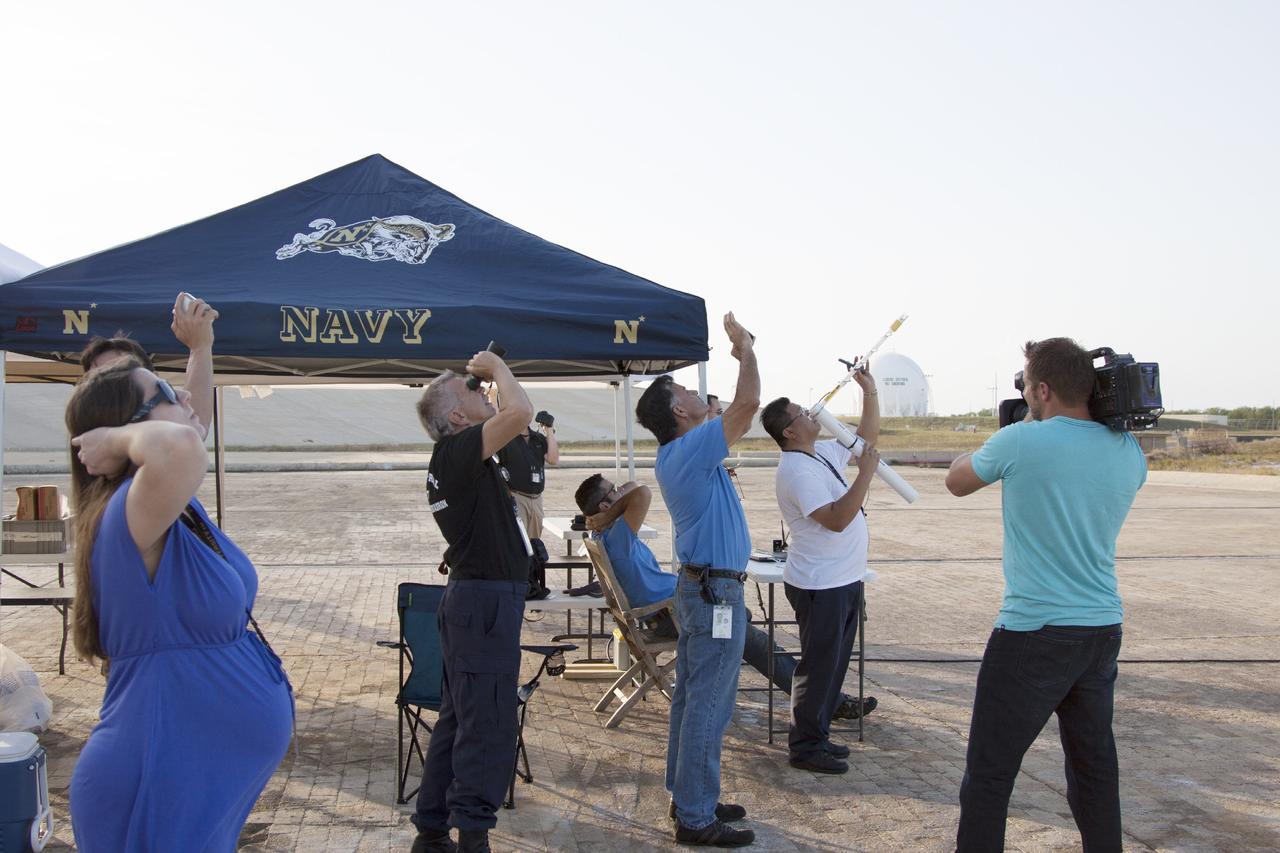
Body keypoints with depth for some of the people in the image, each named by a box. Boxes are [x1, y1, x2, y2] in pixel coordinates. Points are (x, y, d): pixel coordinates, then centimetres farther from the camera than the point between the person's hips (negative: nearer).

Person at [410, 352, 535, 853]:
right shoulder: (458, 450, -17)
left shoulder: (449, 459, 13)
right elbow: (519, 412, -30)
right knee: (487, 727, -5)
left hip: (472, 598, 11)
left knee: (458, 721, 16)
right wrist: (497, 367, -15)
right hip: (488, 601, -11)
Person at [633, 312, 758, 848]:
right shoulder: (692, 450, -19)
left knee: (691, 698, 16)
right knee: (708, 707, -5)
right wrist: (746, 352, -9)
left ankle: (689, 796, 26)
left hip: (698, 586, 11)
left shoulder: (675, 455, 11)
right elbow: (747, 404, -25)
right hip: (717, 592, -11)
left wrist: (742, 356, 20)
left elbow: (740, 415, 25)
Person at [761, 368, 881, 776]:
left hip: (844, 581, 10)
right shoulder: (796, 470, -20)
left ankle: (817, 736, 29)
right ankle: (804, 747, 10)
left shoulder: (823, 453, 11)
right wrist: (865, 474, -27)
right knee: (819, 666, -1)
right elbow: (837, 519, -28)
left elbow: (866, 437, 23)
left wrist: (869, 392, 13)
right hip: (820, 585, -10)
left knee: (834, 664, 17)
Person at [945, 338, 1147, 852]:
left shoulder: (1021, 442, -14)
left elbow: (956, 481, 4)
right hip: (1104, 630, 6)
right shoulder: (1128, 451, 3)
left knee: (989, 772, 1)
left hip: (1034, 632, -6)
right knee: (1095, 765, 18)